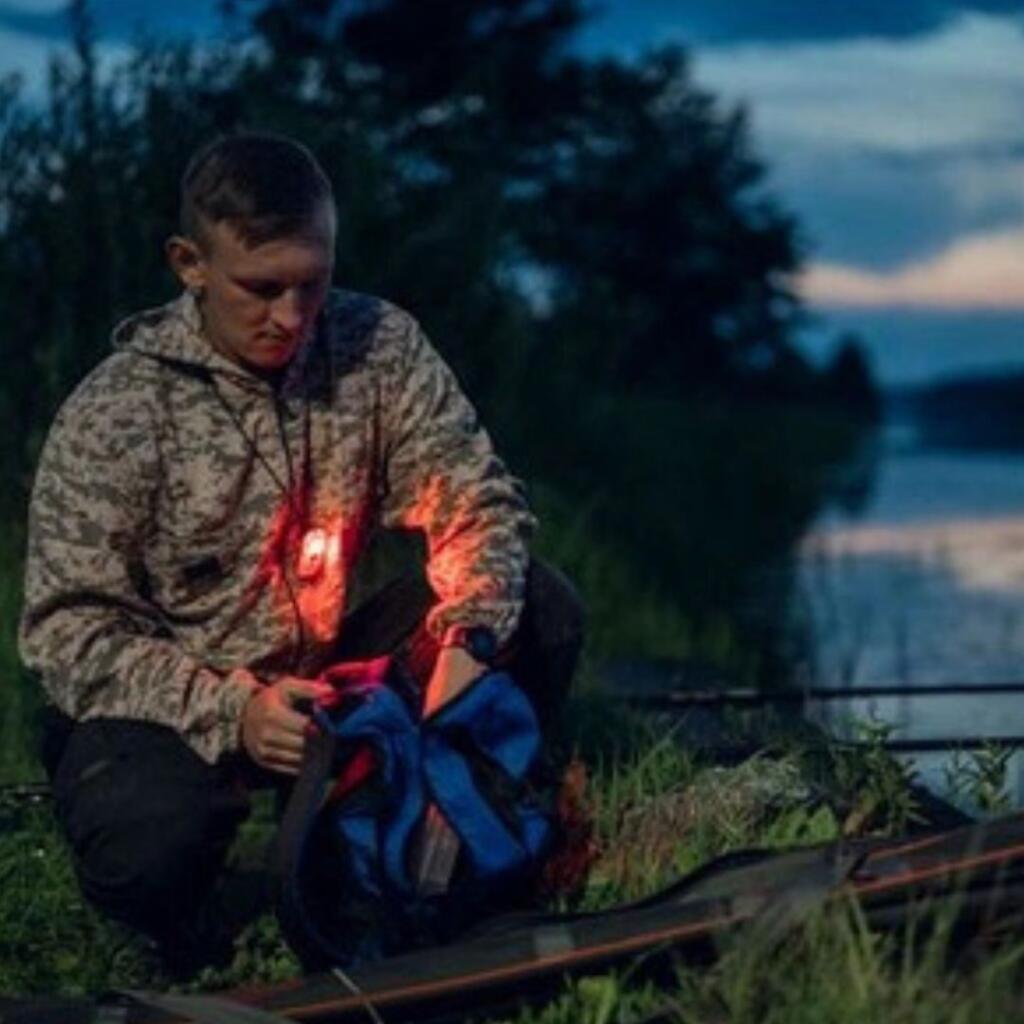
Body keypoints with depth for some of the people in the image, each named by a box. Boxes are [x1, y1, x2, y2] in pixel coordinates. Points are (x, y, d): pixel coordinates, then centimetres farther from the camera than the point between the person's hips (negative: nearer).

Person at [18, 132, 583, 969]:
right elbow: (69, 632, -19)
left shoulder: (380, 346, -6)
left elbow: (477, 499, -6)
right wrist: (231, 714, -34)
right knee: (152, 853, -37)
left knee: (541, 608, -14)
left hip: (328, 671, 4)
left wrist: (470, 640, -28)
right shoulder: (112, 416, -17)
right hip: (170, 706, -4)